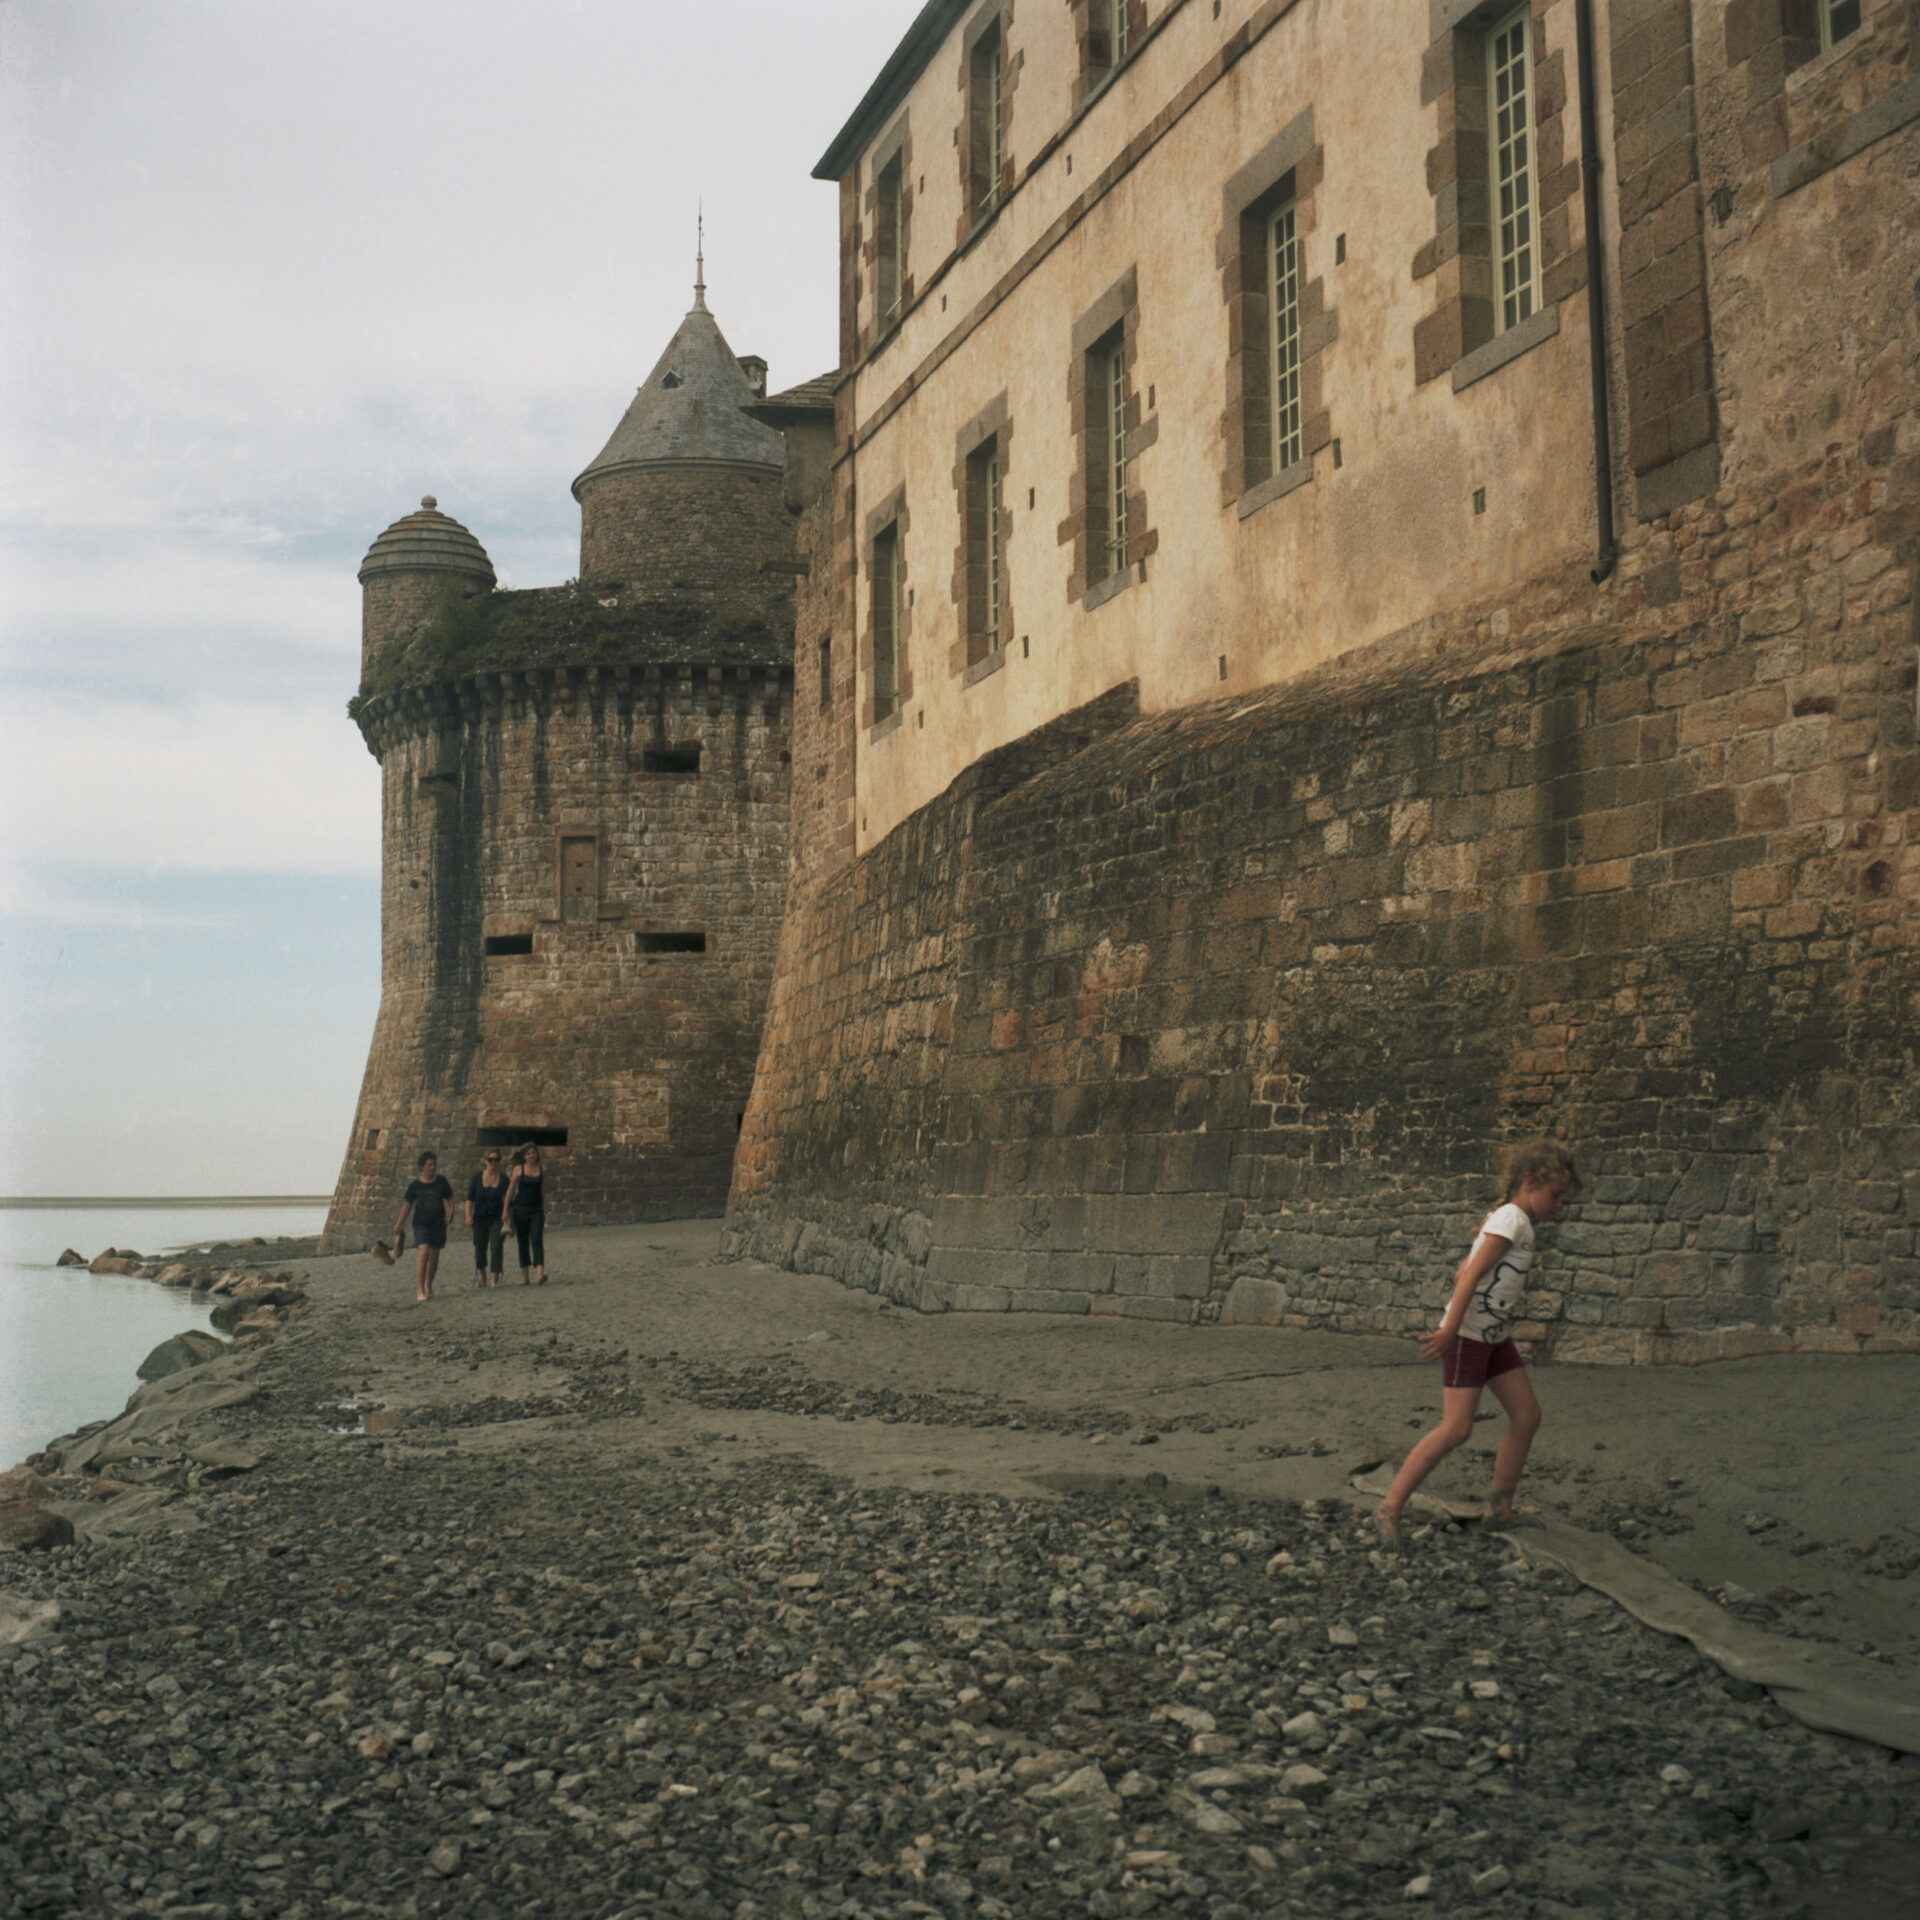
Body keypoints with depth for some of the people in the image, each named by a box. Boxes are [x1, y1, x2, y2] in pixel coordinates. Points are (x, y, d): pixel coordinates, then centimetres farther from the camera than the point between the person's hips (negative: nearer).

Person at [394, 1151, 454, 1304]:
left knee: (434, 1258, 11)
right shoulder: (415, 1185, -2)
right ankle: (419, 1290, -18)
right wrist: (399, 1224, 5)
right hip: (421, 1224, -3)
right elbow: (407, 1205, 6)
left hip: (438, 1224, 3)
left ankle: (428, 1285, 35)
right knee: (424, 1254, -19)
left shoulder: (441, 1181, 2)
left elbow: (450, 1198, 8)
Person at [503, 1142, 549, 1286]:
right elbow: (511, 1189, 4)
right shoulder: (519, 1169, 1)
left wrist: (544, 1212, 13)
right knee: (523, 1242, 6)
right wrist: (507, 1208, -1)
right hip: (521, 1208, 0)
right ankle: (524, 1276, 14)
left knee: (537, 1241, -13)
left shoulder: (541, 1170, 6)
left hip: (536, 1209, 0)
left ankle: (540, 1273, -24)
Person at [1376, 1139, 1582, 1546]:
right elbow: (1472, 1274, -23)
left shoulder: (1502, 1220, 14)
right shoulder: (1511, 1219, -14)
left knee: (1527, 1414, 7)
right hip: (1467, 1334, -10)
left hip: (1495, 1336, 10)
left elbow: (1462, 1273, 18)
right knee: (1455, 1428, -14)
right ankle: (1391, 1506, -8)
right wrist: (1451, 1329, -28)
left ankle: (1500, 1508, 16)